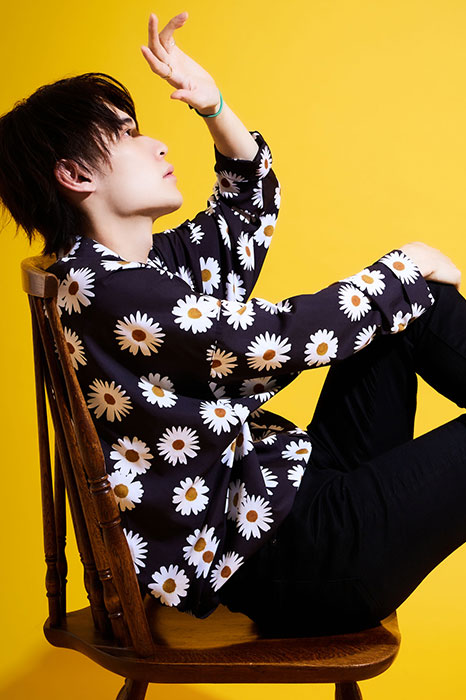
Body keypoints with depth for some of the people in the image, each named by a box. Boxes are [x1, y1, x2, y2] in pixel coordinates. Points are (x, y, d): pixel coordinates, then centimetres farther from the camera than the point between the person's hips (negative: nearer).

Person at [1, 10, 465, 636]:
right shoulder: (104, 290, -20)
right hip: (275, 566, -9)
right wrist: (405, 265, -4)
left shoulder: (157, 262, 9)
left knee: (413, 300, 9)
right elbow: (281, 338, -19)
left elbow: (253, 202, 22)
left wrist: (213, 105, 7)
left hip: (289, 489, 10)